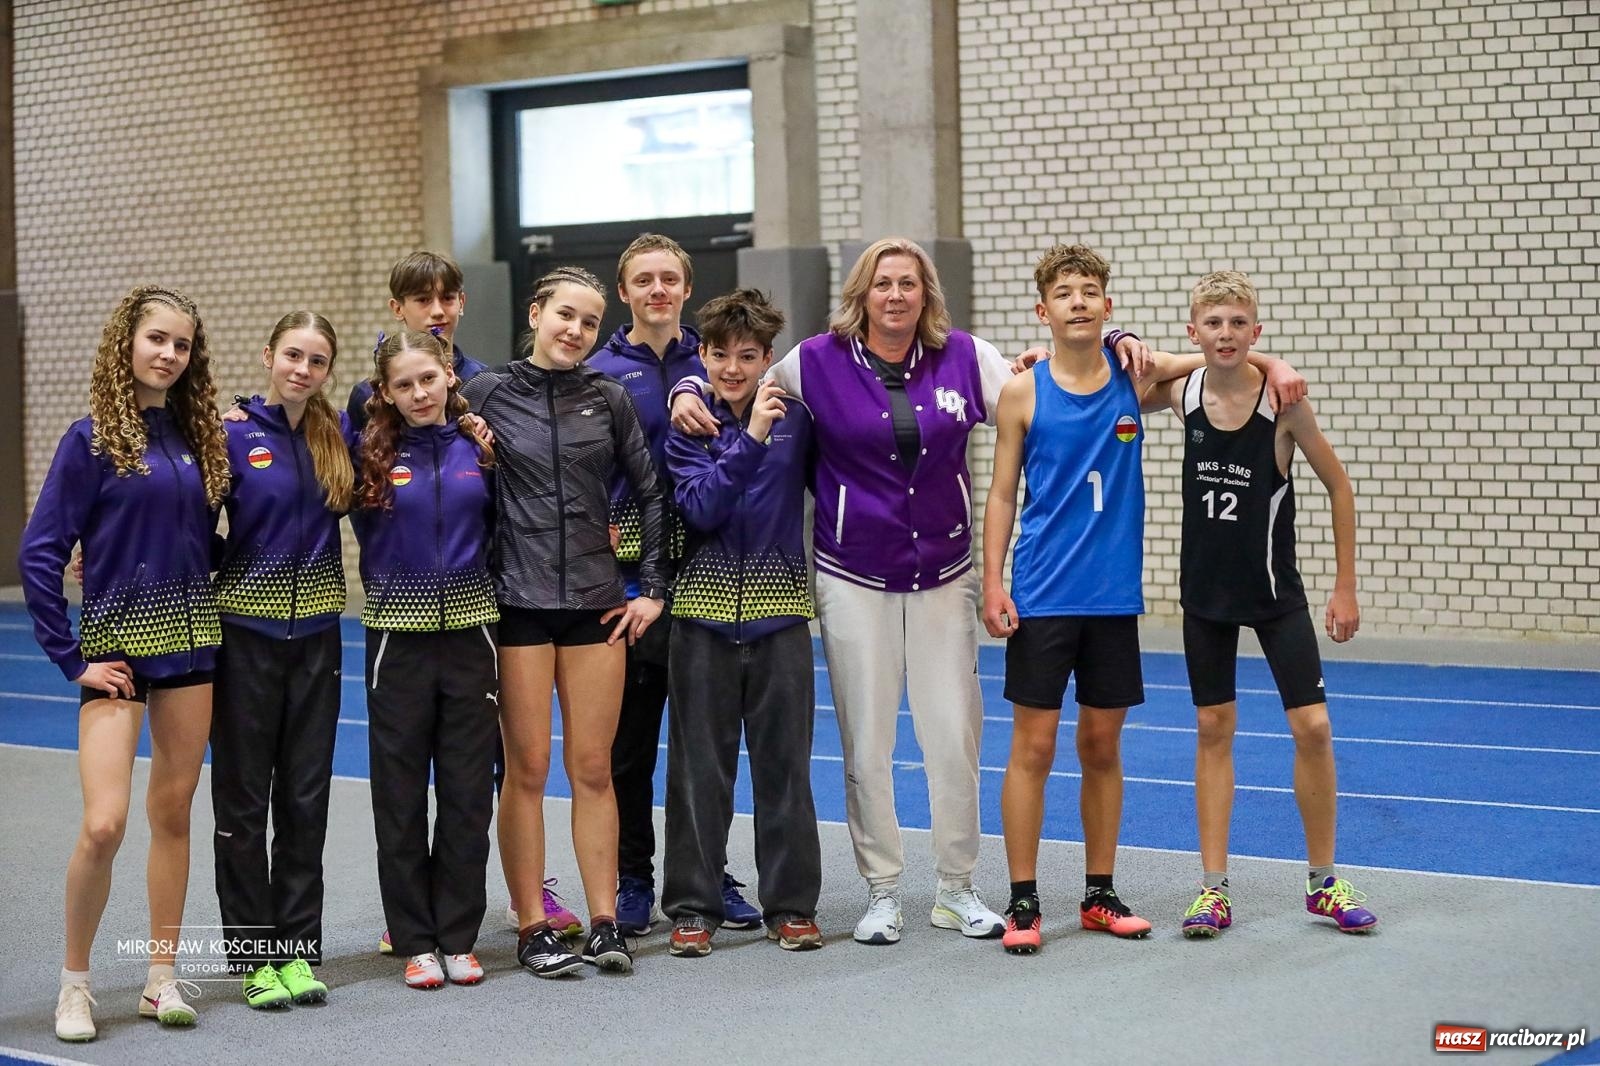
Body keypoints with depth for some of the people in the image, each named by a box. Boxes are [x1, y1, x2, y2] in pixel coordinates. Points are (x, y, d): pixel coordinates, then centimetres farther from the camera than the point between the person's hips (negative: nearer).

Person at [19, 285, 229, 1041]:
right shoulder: (92, 438, -7)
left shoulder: (197, 435, 7)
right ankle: (74, 981, 7)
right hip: (119, 641, -5)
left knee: (173, 812, 8)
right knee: (103, 824, -11)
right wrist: (71, 660, -11)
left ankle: (161, 976, 17)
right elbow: (39, 552, -10)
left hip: (191, 638, 5)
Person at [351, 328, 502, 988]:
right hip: (399, 634, -1)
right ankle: (416, 942, 14)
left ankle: (459, 938, 16)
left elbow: (504, 526, 11)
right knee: (401, 793, 4)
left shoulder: (480, 446, 3)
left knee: (468, 791, 5)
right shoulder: (372, 455, -2)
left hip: (471, 629, 1)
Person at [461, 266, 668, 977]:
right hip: (518, 599, -2)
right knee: (527, 768, 1)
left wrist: (654, 588, 7)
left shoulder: (609, 399, 6)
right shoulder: (487, 394, 0)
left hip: (596, 600, 2)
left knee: (593, 768, 5)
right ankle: (533, 927, 8)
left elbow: (651, 494, 10)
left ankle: (604, 922, 11)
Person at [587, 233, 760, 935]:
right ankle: (632, 880, 15)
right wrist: (606, 534, -13)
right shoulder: (601, 374, 1)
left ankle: (709, 874, 19)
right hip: (631, 578, -2)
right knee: (630, 738, 5)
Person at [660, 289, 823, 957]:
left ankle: (791, 903, 13)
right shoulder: (688, 425, 1)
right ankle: (693, 906, 12)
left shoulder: (794, 417, 4)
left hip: (778, 603, 1)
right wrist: (750, 437, -20)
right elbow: (700, 508, -14)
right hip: (706, 605, 0)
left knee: (784, 758, 4)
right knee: (699, 760, 4)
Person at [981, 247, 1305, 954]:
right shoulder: (1022, 393, -1)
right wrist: (992, 583, -5)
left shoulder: (1136, 379, 3)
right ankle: (1023, 902, 6)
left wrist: (1272, 365, -2)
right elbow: (1001, 493, 3)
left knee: (1103, 746, 10)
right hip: (1041, 597, -2)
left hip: (1114, 597, 2)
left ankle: (1099, 894, 21)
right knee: (1033, 746, -2)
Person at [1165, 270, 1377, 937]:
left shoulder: (1282, 402, -14)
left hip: (1274, 593, -2)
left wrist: (1345, 588, -4)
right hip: (1204, 589, 2)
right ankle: (1215, 888, 12)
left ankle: (1323, 881, 12)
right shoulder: (1183, 394, -6)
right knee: (1214, 729, 6)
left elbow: (1339, 488, -4)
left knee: (1312, 727, -5)